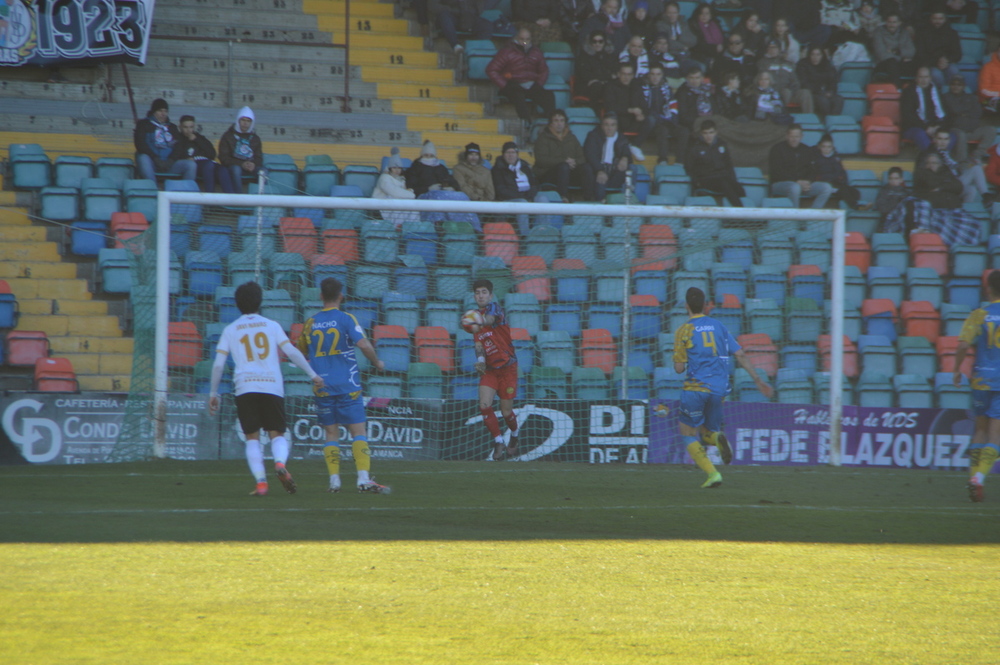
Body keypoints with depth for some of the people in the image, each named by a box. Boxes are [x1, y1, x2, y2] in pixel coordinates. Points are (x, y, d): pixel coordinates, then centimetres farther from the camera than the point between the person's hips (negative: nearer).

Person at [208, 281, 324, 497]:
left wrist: (213, 394, 14)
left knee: (252, 438, 5)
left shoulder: (230, 331, 12)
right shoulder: (271, 326, 12)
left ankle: (261, 482, -10)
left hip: (245, 388, 0)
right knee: (277, 434, 6)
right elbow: (291, 352, 2)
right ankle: (280, 463, -26)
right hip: (273, 387, 0)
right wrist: (313, 375, 6)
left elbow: (218, 364, 6)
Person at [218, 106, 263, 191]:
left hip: (252, 167, 2)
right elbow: (224, 158, -1)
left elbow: (259, 158, 14)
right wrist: (241, 164, -16)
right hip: (233, 166, -2)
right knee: (236, 169, -38)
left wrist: (253, 165, -12)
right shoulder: (228, 136, 7)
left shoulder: (255, 138, 17)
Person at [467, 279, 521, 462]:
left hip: (507, 367, -5)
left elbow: (491, 318, -37)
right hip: (489, 369, 5)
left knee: (506, 411, 1)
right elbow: (479, 344, 7)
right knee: (484, 406, -13)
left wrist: (480, 323, -61)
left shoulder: (495, 308, -12)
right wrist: (480, 359, -16)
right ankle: (499, 443, -1)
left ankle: (514, 438, 31)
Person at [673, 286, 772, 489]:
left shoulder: (684, 331, -3)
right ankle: (718, 438, -19)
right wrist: (758, 380, 6)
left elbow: (679, 368, -6)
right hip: (718, 390, 4)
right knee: (707, 432, 20)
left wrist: (677, 360, 18)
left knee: (689, 435, 8)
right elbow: (740, 355, 4)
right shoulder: (719, 327, 9)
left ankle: (712, 473, -11)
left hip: (695, 388, -4)